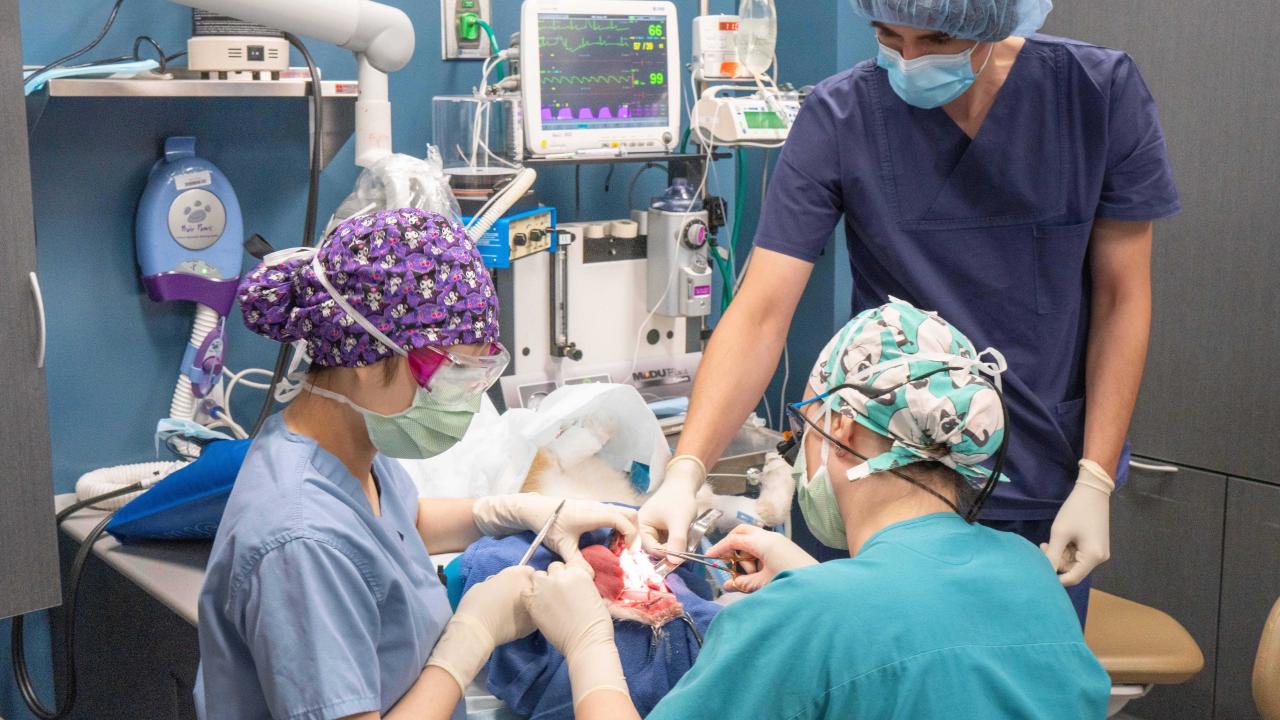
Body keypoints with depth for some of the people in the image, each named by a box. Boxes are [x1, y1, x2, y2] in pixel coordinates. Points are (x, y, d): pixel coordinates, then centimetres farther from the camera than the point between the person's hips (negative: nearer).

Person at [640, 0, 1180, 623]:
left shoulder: (1102, 92, -11)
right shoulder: (839, 117, -14)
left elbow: (1122, 297, -4)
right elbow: (761, 314, -16)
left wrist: (1095, 482, -9)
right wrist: (685, 472, -28)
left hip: (1050, 485, 1)